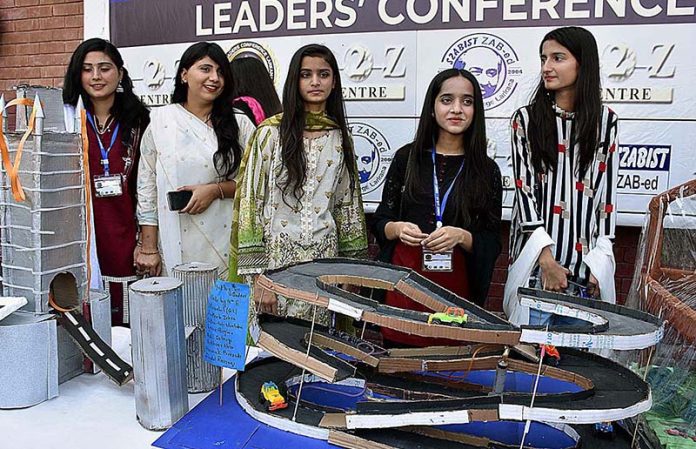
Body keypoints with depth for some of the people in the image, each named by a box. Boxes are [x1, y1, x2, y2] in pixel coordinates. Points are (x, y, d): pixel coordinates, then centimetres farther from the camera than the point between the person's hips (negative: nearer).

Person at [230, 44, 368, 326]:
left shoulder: (339, 137, 8)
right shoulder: (271, 132, -3)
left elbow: (348, 205, 12)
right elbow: (252, 202, -5)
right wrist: (257, 273, -10)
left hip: (325, 257, 3)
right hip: (277, 254, -3)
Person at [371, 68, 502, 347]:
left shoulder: (487, 170, 3)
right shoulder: (407, 157, 4)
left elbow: (492, 245, 2)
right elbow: (380, 223, 7)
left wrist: (461, 237, -16)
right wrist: (397, 228, -13)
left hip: (457, 288, 0)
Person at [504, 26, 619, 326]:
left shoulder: (605, 121, 6)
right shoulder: (526, 119, 1)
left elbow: (608, 191, 6)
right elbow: (524, 188, -5)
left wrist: (599, 261, -2)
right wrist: (547, 258, -13)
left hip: (586, 261, 2)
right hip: (537, 258, -1)